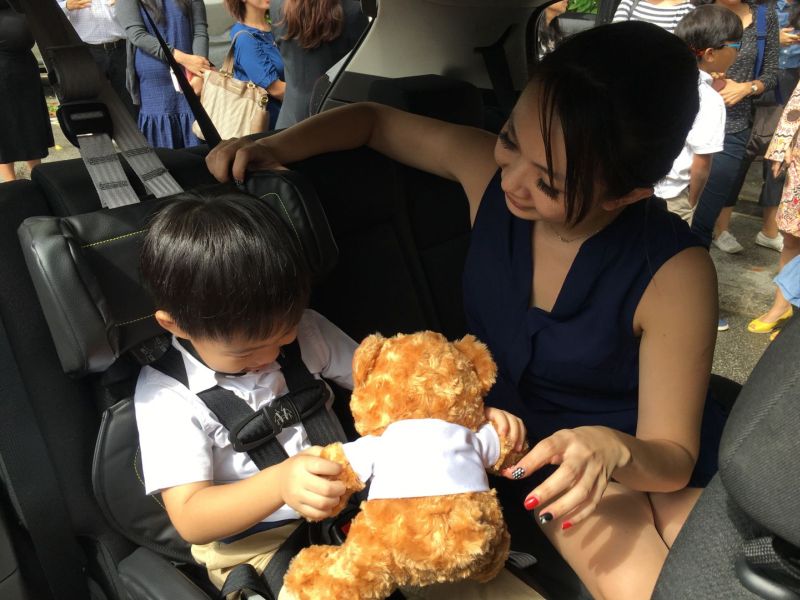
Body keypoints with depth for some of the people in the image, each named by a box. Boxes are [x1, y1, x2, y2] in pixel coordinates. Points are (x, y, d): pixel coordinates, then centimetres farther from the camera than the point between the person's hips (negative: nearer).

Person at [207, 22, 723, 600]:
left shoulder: (674, 273, -26)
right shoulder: (484, 166, -17)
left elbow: (674, 458, -17)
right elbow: (373, 118, 1)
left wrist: (613, 449, -40)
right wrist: (274, 147, -16)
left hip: (646, 457, 0)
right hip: (527, 448, 1)